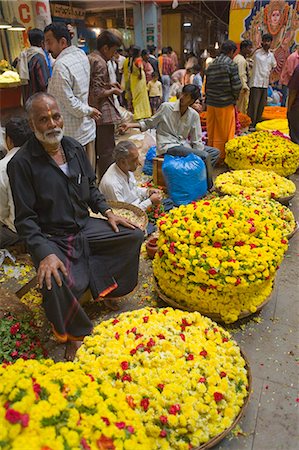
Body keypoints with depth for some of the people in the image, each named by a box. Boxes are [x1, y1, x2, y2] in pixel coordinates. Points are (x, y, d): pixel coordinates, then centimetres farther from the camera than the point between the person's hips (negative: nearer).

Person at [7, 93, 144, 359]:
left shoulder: (75, 148, 4)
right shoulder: (22, 163, -15)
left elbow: (91, 187, 17)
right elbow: (25, 219, -15)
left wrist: (107, 212, 3)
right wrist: (45, 254, -27)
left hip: (84, 226, 7)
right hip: (50, 238, -6)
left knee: (134, 236, 0)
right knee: (57, 282, -33)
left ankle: (106, 288, 16)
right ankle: (76, 334, -1)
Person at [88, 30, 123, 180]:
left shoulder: (88, 58, 14)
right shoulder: (100, 62, -15)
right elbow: (97, 93, -22)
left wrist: (108, 84, 15)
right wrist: (113, 90, -7)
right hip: (102, 114, -10)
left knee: (93, 150, 18)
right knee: (107, 152, -3)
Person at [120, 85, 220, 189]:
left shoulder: (194, 115, 1)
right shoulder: (166, 107, -7)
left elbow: (196, 140, 1)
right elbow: (150, 123, 2)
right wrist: (131, 125, -9)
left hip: (183, 144, 6)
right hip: (168, 146, -6)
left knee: (215, 152, -1)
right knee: (205, 156, -21)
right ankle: (208, 187, -2)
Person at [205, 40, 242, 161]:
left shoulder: (211, 65, 9)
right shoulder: (231, 64, -10)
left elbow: (207, 85, 12)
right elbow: (236, 86, -13)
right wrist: (234, 99, 3)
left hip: (210, 103, 6)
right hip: (225, 104, -6)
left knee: (211, 131, 13)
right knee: (224, 133, 3)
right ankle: (221, 158, 9)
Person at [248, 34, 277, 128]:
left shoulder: (271, 55, 13)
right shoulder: (257, 52, -3)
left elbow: (274, 65, 26)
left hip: (265, 83, 6)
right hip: (256, 82, -6)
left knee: (262, 105, 9)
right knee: (254, 104, -7)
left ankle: (257, 122, 18)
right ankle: (251, 124, 0)